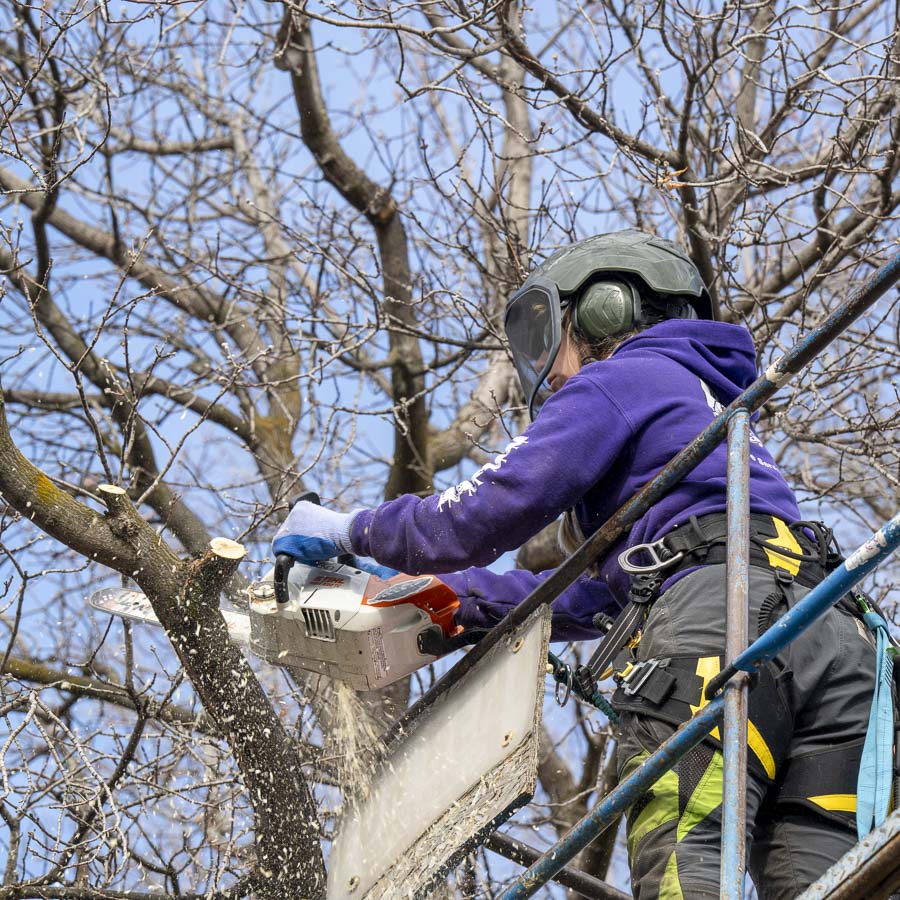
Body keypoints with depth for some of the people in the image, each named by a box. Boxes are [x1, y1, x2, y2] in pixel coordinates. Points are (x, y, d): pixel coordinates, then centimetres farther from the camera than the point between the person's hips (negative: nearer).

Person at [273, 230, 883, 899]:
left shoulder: (619, 378, 13)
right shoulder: (707, 406, 40)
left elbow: (488, 512, 6)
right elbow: (595, 597, 38)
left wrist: (348, 532, 20)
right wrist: (446, 599, 37)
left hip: (723, 623, -8)